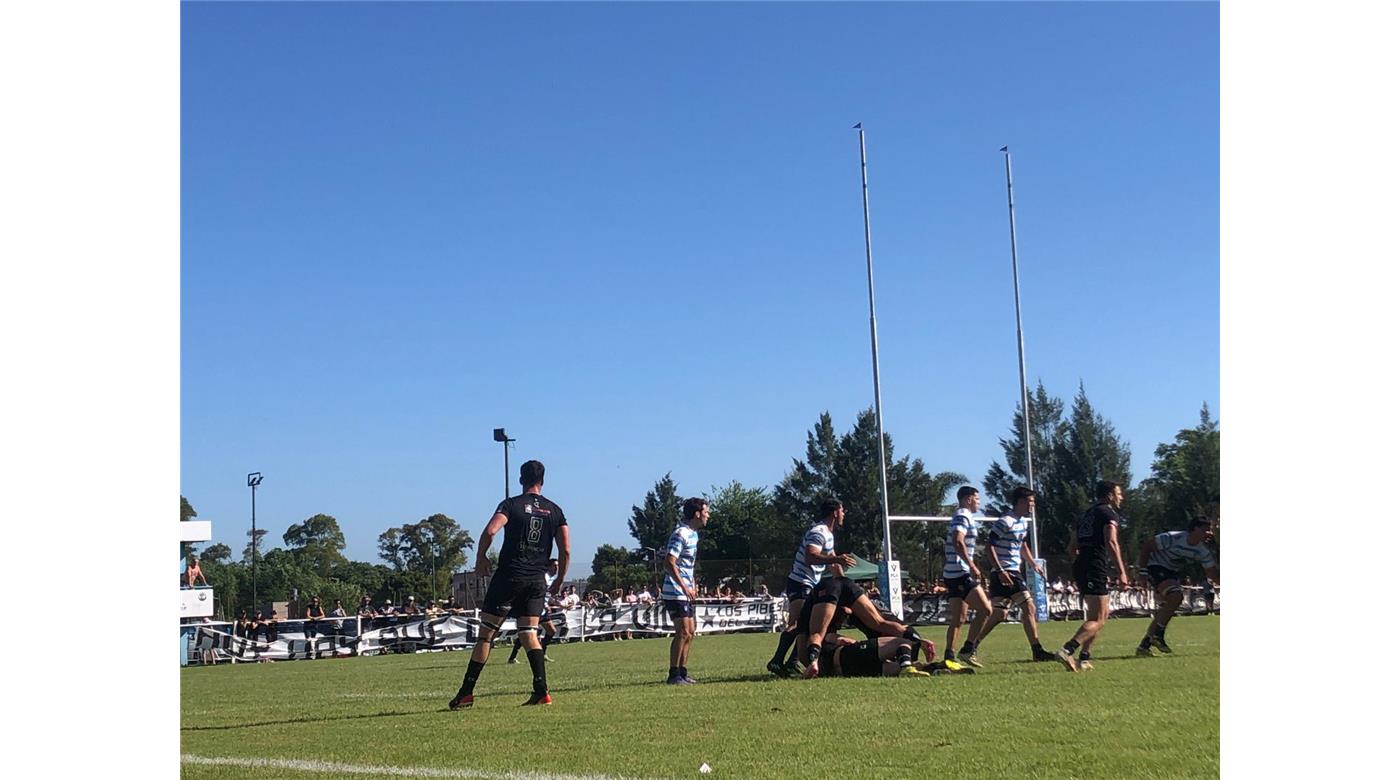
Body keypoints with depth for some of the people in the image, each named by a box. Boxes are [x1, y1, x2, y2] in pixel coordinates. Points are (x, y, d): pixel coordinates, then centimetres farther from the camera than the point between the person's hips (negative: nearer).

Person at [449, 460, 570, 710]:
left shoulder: (511, 504, -1)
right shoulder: (554, 510, 9)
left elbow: (490, 531, -18)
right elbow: (565, 550, 4)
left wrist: (481, 557, -2)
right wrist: (559, 581, 16)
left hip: (509, 576, -3)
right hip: (537, 580, 3)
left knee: (486, 633, 3)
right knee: (530, 634, 8)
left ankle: (466, 692, 4)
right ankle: (542, 691, -4)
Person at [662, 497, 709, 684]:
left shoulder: (694, 534, 14)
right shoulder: (680, 534, -17)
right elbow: (669, 563, -23)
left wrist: (693, 586, 18)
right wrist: (684, 587, -26)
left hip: (686, 592, 10)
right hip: (675, 592, -10)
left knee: (690, 632, 11)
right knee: (683, 632, -10)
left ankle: (683, 672, 18)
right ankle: (673, 675, -5)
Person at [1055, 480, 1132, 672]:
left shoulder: (1086, 514, 23)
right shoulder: (1109, 513, -2)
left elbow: (1073, 548, 24)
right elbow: (1111, 543, -17)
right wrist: (1122, 572, -21)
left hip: (1080, 567, 9)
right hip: (1096, 568, -9)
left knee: (1103, 614, 19)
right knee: (1097, 620, -9)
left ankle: (1084, 658, 12)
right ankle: (1066, 651, -26)